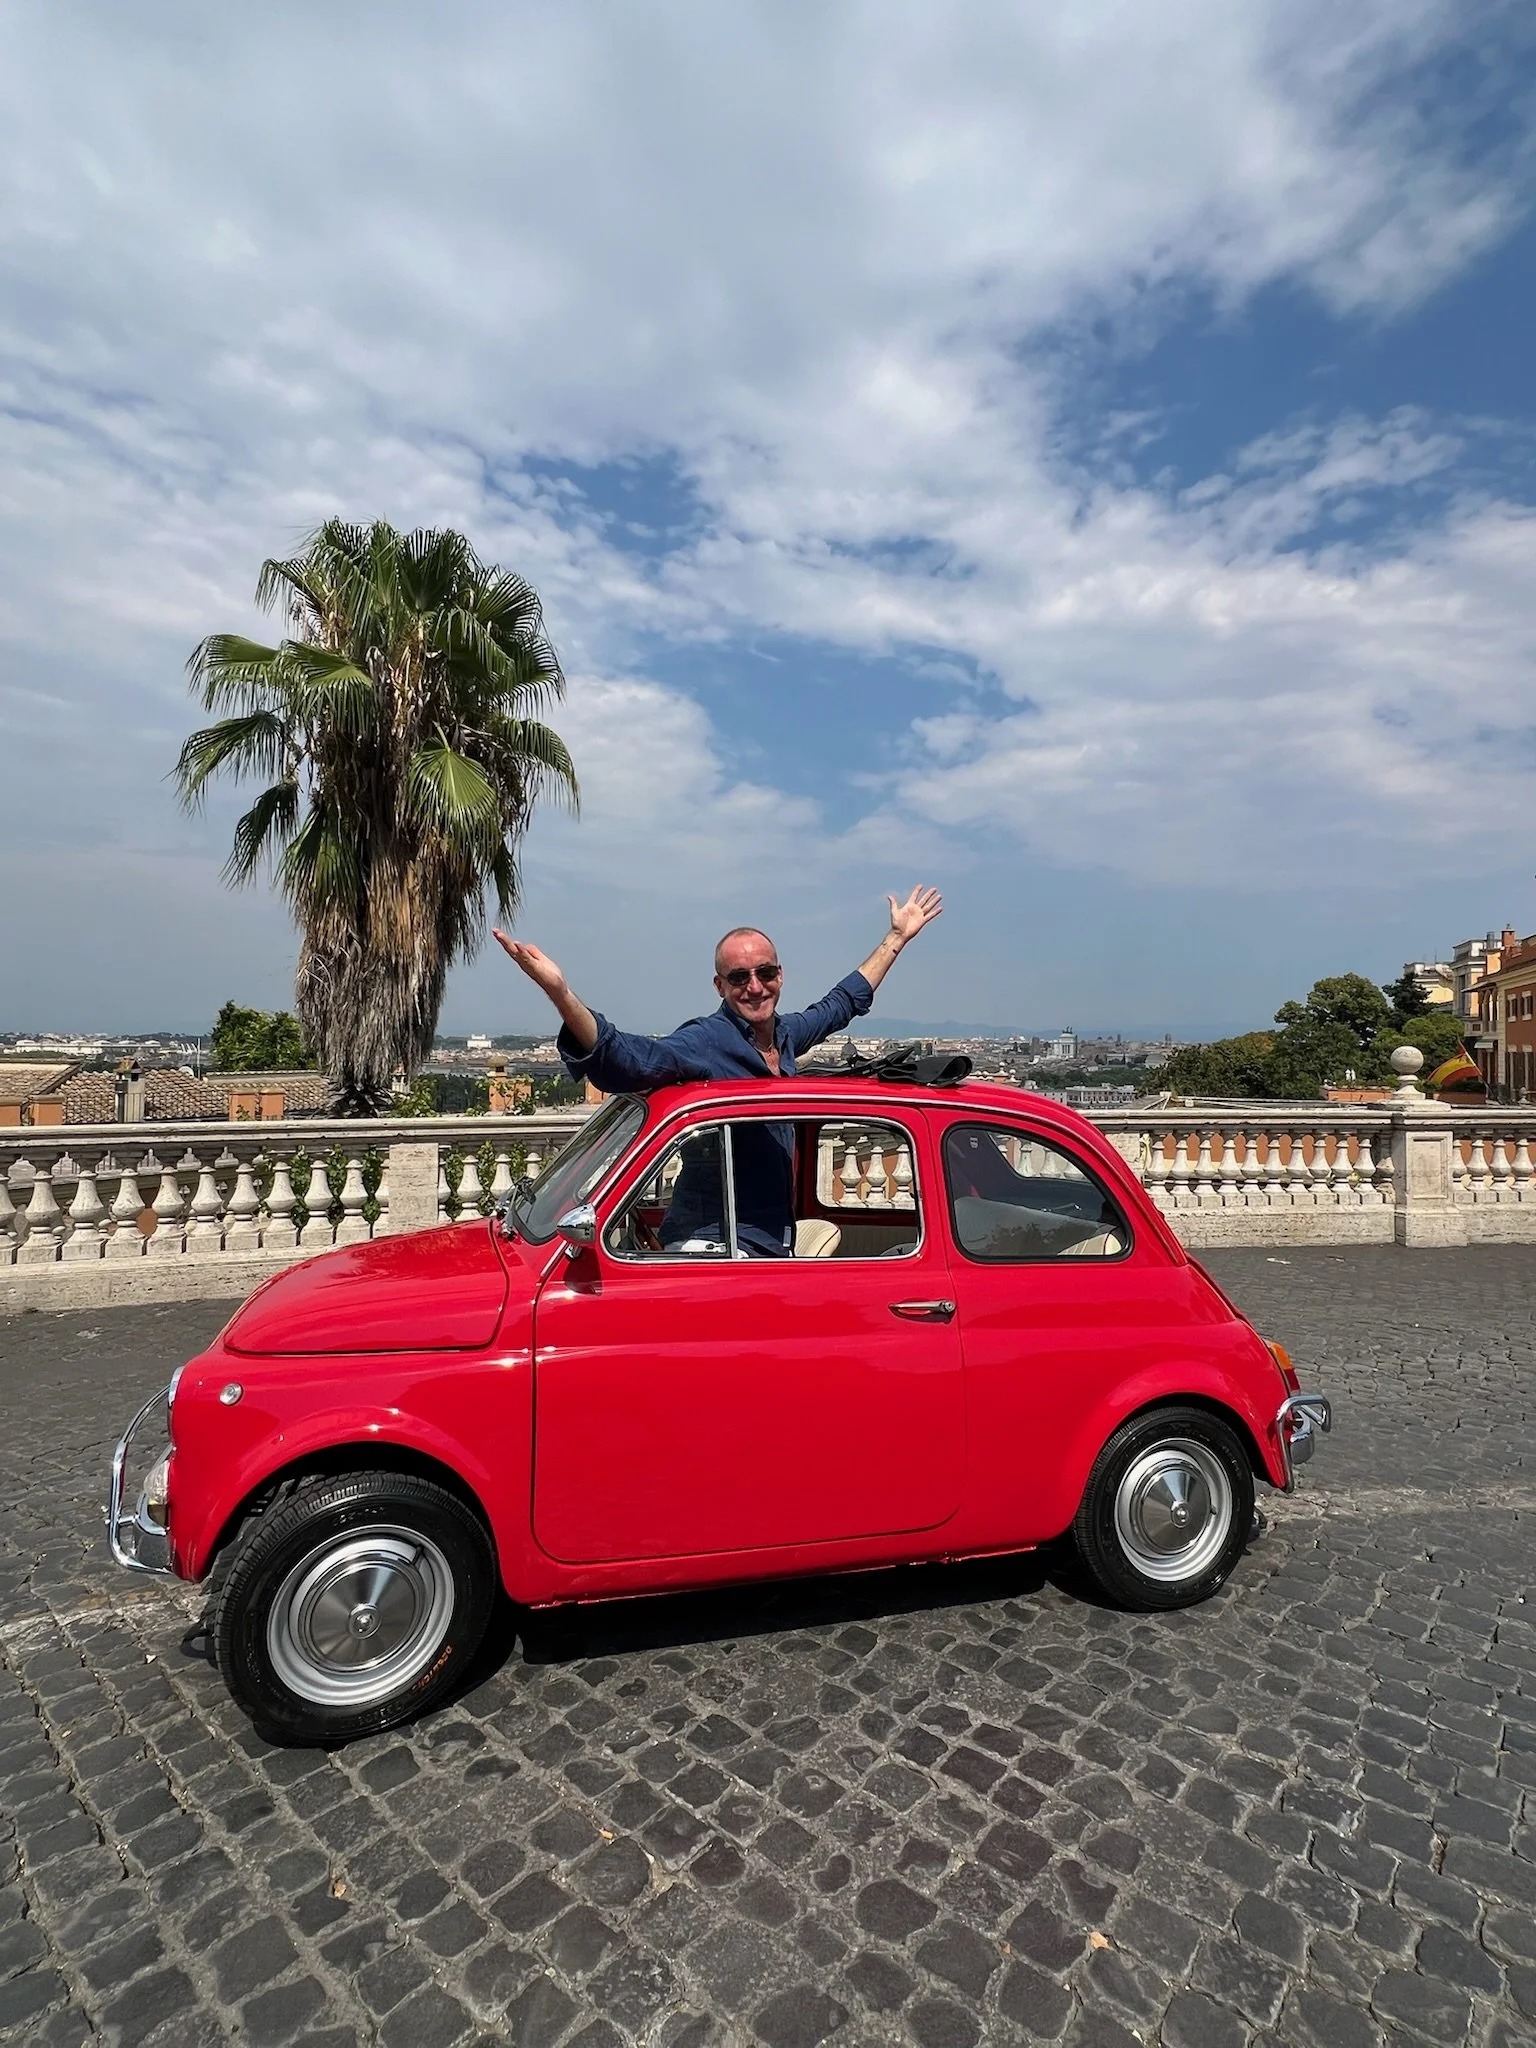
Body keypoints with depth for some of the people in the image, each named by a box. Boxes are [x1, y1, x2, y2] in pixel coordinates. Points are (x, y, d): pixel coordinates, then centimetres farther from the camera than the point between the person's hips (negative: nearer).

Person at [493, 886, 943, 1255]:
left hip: (773, 1244, 8)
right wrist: (560, 994, -50)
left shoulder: (785, 1035, 7)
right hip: (714, 1247, -7)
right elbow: (628, 1061, -34)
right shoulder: (704, 1042, -16)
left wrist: (897, 936, 32)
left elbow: (844, 1002, 25)